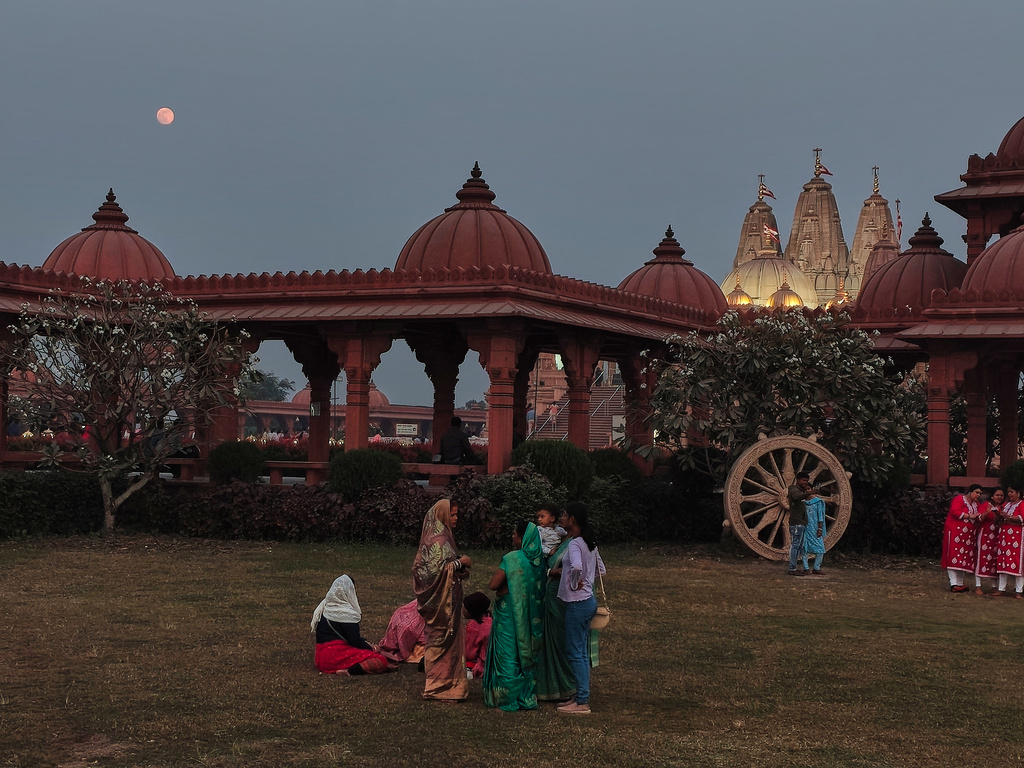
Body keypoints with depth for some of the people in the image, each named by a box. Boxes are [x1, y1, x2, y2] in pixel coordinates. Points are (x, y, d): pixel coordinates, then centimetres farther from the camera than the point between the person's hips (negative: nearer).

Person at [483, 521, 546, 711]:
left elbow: (493, 585, -21)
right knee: (526, 652, 15)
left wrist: (497, 573, 0)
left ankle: (508, 699, 6)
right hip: (531, 616, 6)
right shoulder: (538, 560, 2)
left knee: (508, 654, 2)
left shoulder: (512, 559, -18)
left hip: (510, 614, -6)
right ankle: (527, 697, 20)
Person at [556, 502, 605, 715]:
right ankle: (581, 696, 19)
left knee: (575, 653, -5)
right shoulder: (590, 542, 11)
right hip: (588, 600, 10)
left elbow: (576, 566, -36)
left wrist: (575, 583, -20)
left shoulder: (575, 544, -17)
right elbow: (600, 569, 21)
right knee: (581, 653, 14)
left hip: (577, 603, -10)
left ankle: (582, 702, -3)